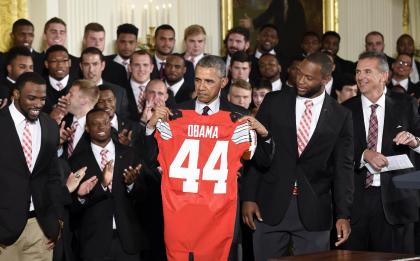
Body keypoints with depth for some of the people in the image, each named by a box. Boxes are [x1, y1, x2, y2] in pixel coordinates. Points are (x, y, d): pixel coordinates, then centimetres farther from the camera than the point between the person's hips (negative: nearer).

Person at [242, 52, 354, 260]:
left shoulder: (341, 116, 3)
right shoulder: (274, 102, 3)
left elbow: (343, 167, 3)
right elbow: (255, 151, 3)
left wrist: (343, 214, -4)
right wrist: (248, 197, -3)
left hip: (314, 210, 0)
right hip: (271, 206, 0)